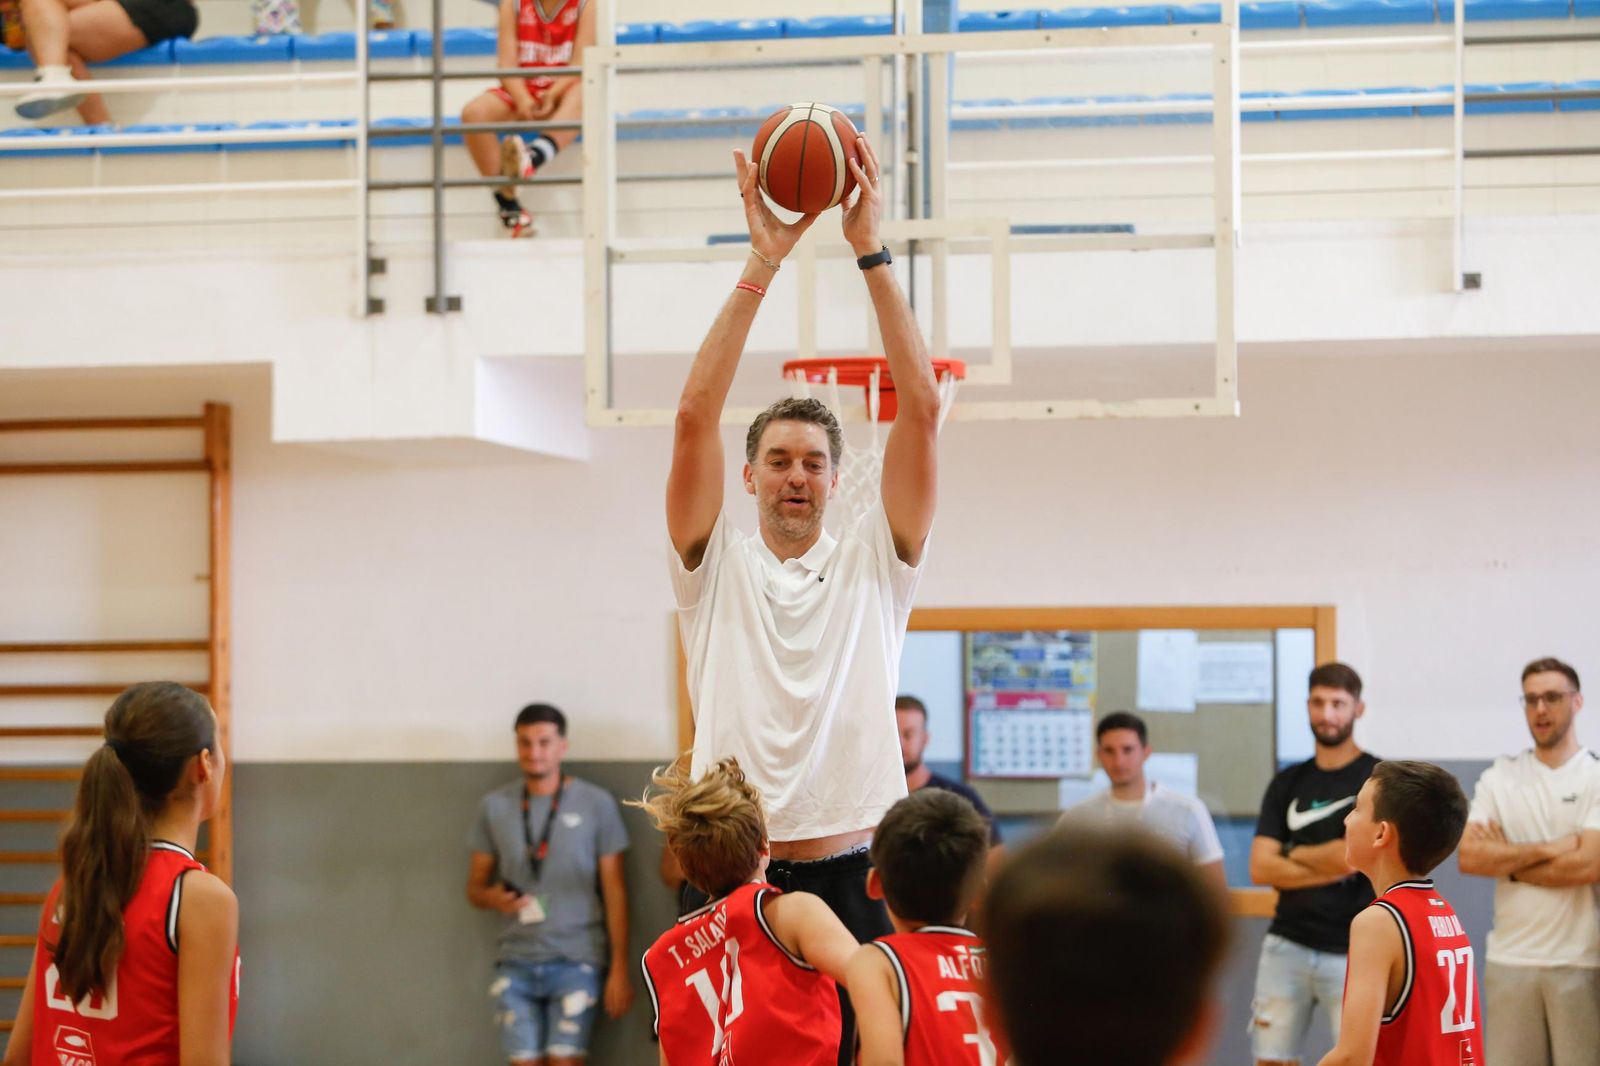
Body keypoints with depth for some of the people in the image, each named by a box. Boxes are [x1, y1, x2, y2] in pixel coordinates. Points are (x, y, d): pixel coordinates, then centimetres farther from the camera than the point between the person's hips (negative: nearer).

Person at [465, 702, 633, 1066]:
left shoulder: (596, 803, 0)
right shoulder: (494, 806, 7)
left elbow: (615, 890, 2)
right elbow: (474, 886, 13)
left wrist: (620, 968, -3)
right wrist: (492, 897, -11)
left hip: (575, 958, -2)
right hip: (516, 963, 3)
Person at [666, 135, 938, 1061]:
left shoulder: (873, 563, 9)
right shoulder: (718, 566, 7)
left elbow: (922, 410, -1)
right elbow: (695, 418, -4)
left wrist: (873, 253, -5)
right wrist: (762, 266, -8)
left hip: (854, 875, 0)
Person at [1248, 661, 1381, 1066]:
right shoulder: (1287, 783, 11)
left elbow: (1351, 857, -14)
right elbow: (1260, 868, 4)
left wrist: (1292, 854, 2)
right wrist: (1327, 867, -7)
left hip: (1351, 951, -4)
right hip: (1287, 944, 4)